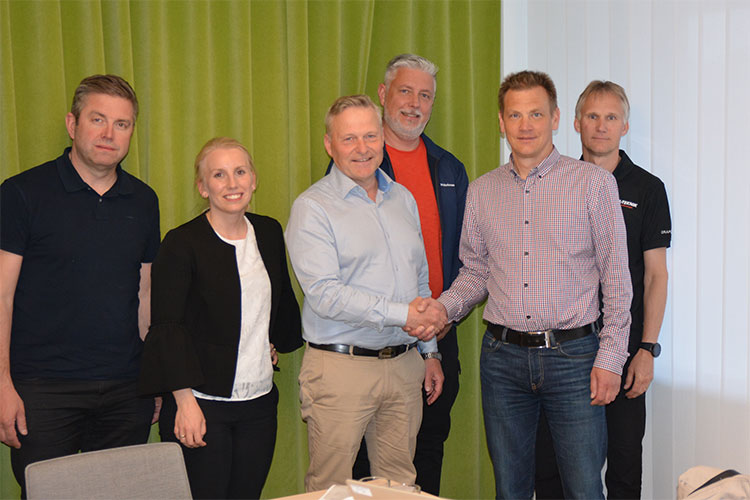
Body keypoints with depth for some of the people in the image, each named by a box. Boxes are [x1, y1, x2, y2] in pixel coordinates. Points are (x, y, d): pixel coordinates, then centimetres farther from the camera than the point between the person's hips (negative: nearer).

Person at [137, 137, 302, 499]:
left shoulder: (269, 233, 9)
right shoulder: (182, 243, -8)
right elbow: (167, 327, -11)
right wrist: (185, 401, -16)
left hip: (259, 401, 5)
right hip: (202, 404, -5)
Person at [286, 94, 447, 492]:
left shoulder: (403, 199, 14)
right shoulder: (312, 207, -7)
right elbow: (325, 294, -18)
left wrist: (429, 352, 17)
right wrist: (403, 314, -20)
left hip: (404, 365, 6)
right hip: (341, 367, -5)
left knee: (401, 483, 13)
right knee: (330, 488, 2)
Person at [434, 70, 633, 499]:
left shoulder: (593, 182, -2)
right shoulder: (481, 192, 8)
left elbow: (616, 277, -2)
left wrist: (611, 357, -7)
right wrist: (443, 308, -5)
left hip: (573, 355, -3)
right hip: (503, 356, 3)